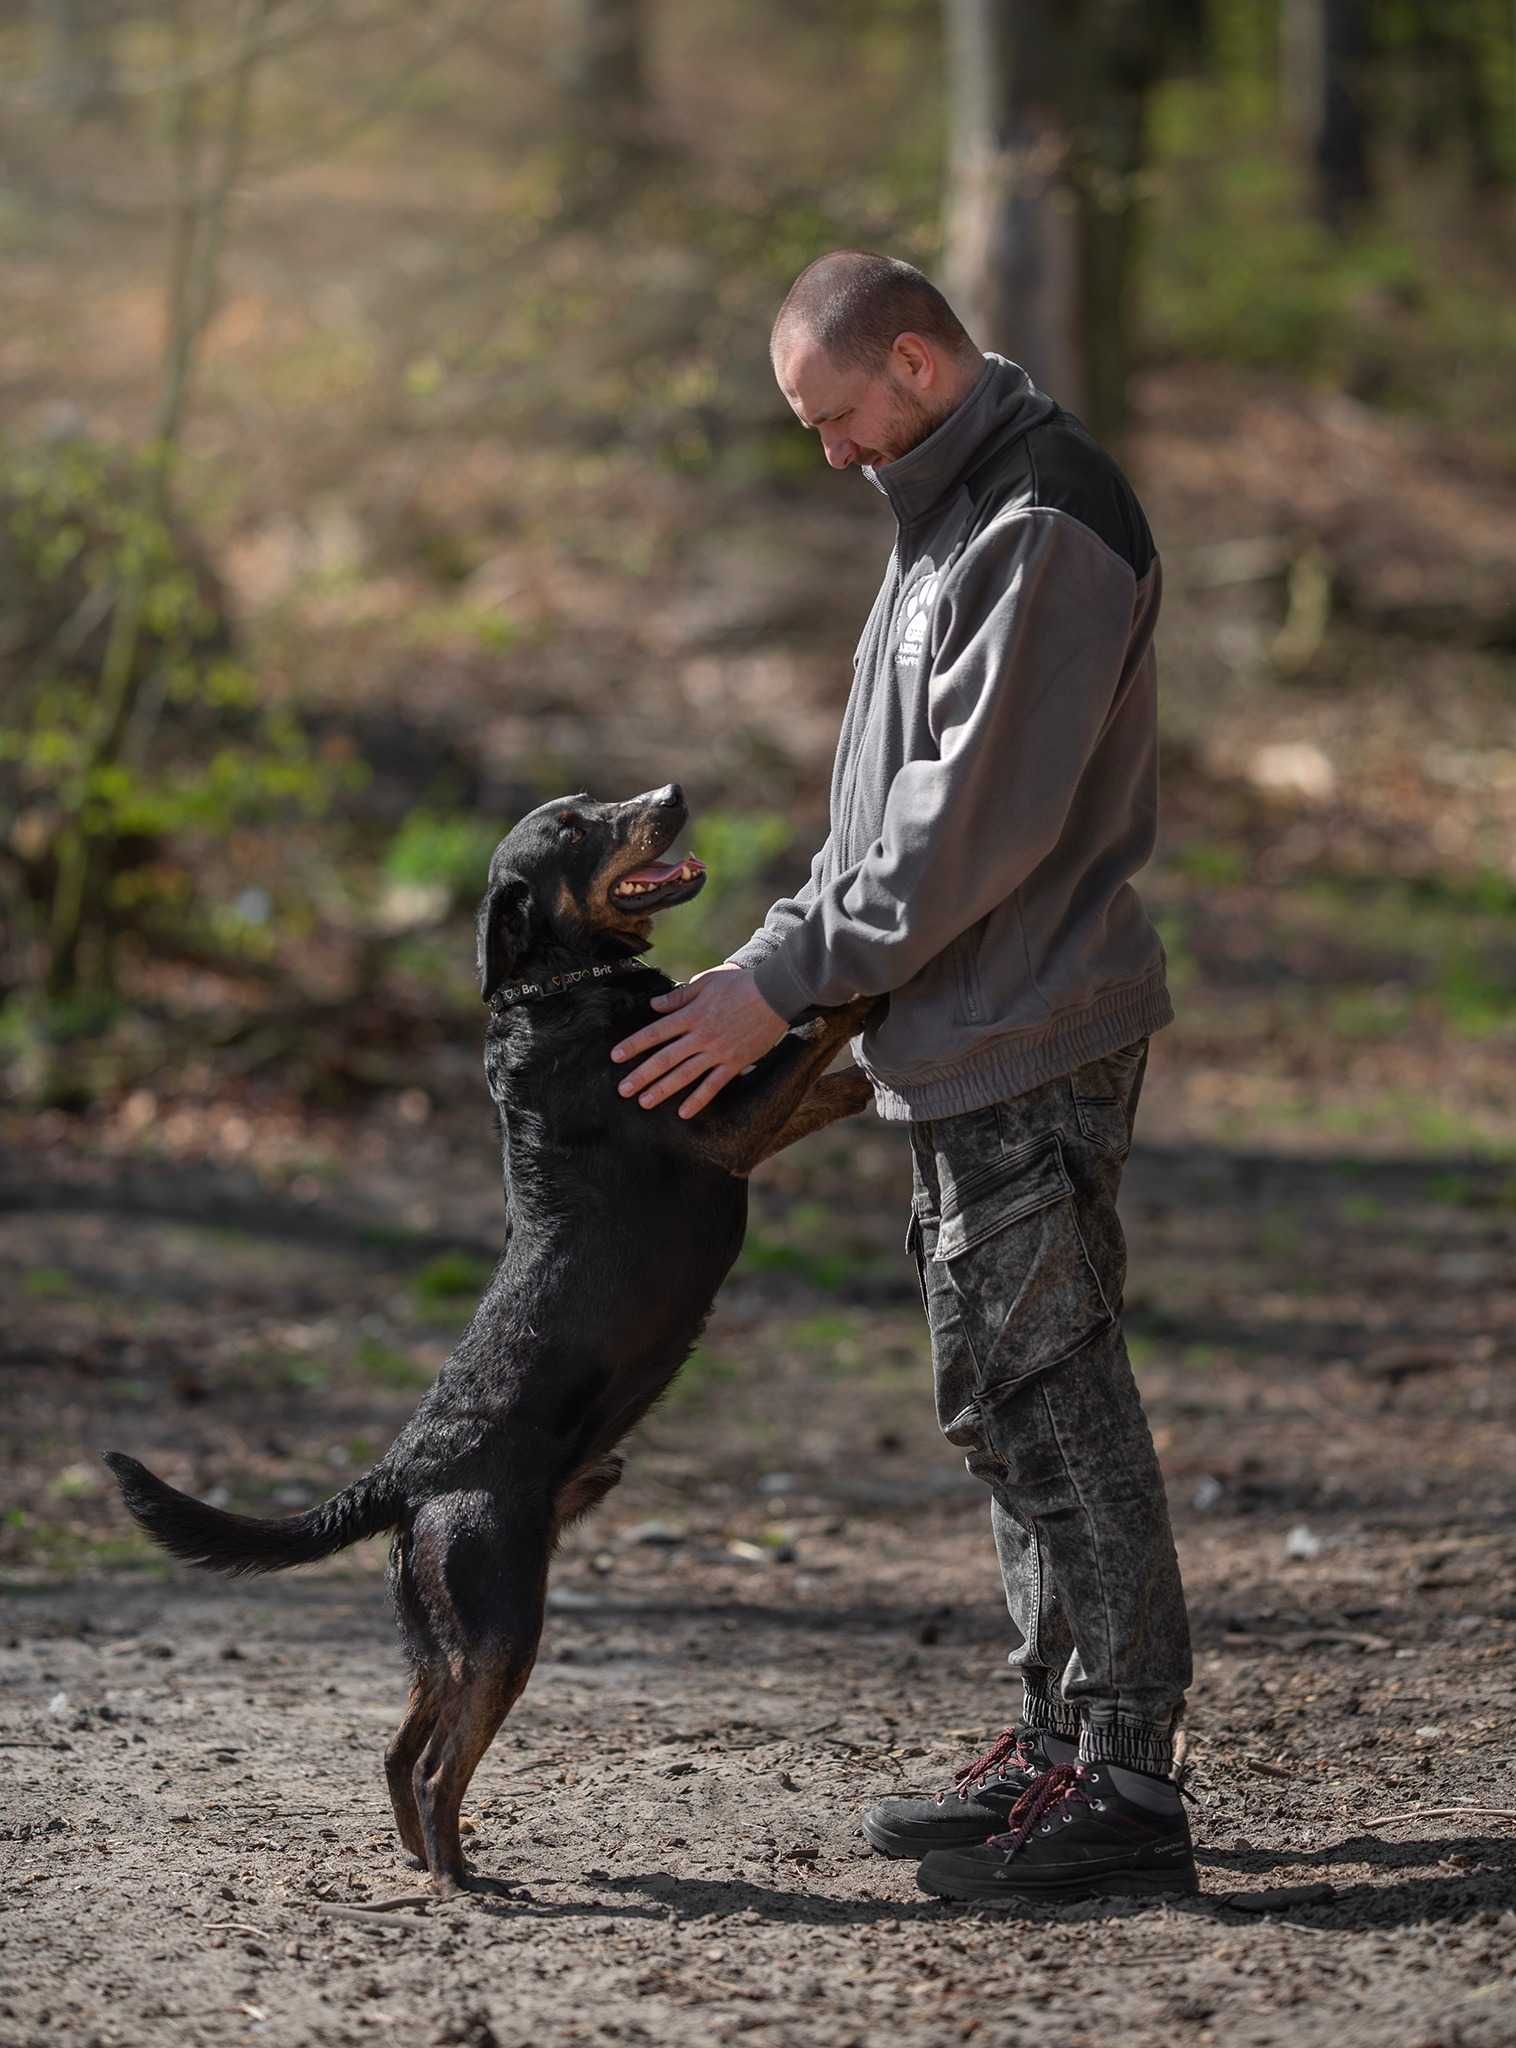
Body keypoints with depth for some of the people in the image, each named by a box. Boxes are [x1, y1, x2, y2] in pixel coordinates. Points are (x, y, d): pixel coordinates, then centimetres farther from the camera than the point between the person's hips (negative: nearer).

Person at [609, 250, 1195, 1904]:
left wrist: (785, 982, -18)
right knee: (995, 1398, 15)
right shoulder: (950, 513, 16)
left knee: (1053, 1396, -8)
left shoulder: (1045, 530, -17)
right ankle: (1059, 1742, 23)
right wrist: (778, 964, 11)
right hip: (955, 1041, 10)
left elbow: (972, 821, -22)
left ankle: (1124, 1786, -4)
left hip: (1031, 1049, -10)